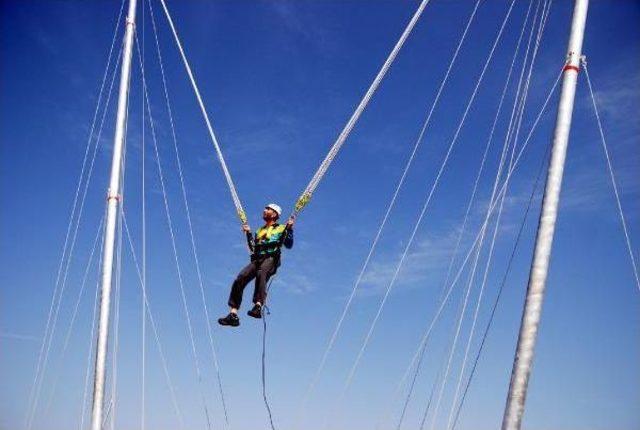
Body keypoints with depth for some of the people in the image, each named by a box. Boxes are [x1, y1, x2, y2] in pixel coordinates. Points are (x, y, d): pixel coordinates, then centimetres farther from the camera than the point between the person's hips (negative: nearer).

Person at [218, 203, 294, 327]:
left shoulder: (281, 228, 18)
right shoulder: (260, 230, 34)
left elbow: (289, 245, 5)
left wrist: (289, 229, -4)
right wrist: (248, 233, 20)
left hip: (271, 258, -5)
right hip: (257, 260, 5)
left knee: (261, 273, -38)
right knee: (240, 279, -18)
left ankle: (258, 306, -53)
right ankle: (233, 314, -22)